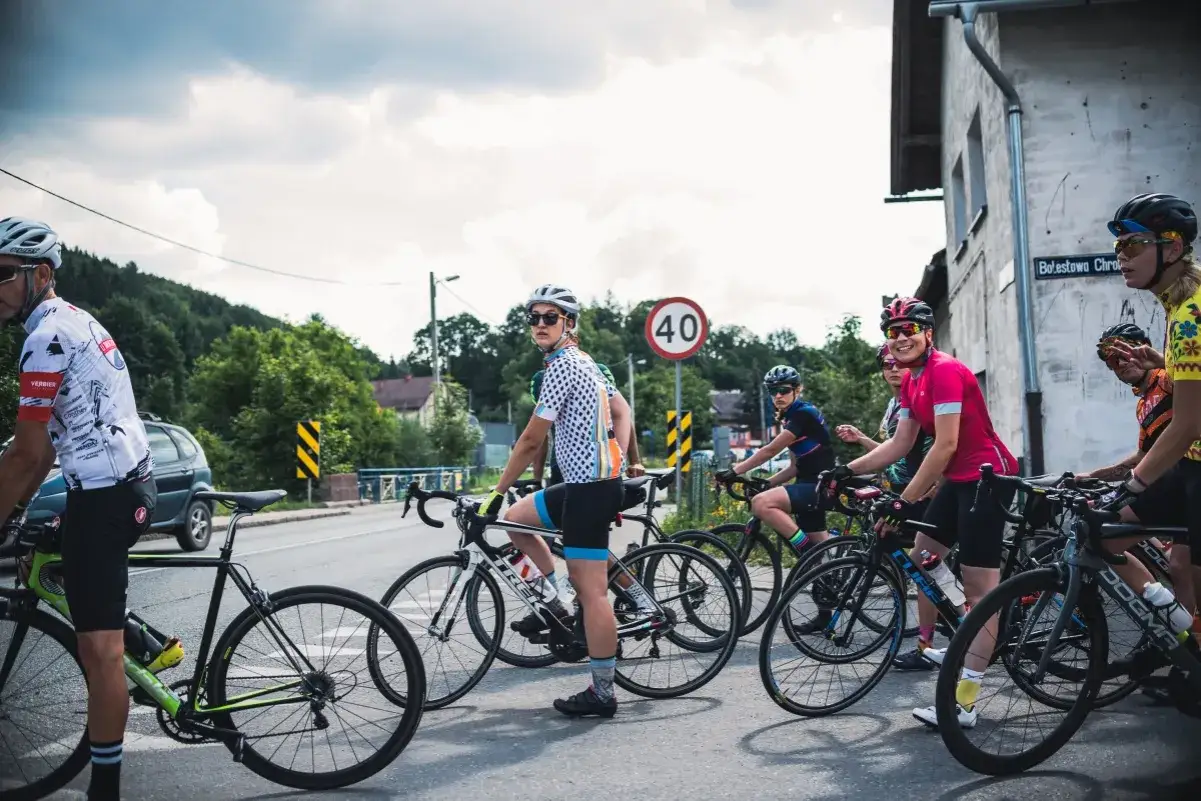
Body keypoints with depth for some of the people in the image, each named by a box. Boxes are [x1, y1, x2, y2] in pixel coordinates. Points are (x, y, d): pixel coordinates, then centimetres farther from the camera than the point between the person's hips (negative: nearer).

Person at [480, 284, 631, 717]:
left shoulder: (562, 367, -14)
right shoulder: (583, 363, 17)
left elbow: (530, 441, -14)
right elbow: (621, 409, 23)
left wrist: (497, 492, -6)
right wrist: (619, 462, 15)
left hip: (589, 488, -10)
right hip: (593, 481, 10)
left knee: (592, 591, -6)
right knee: (516, 518, 18)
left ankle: (602, 693, -1)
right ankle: (562, 597, 18)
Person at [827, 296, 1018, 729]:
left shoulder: (945, 370, -20)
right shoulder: (911, 380, 10)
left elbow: (944, 446, -25)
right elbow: (899, 445, 10)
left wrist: (905, 502, -26)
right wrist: (847, 470, 1)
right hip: (959, 478, 10)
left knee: (980, 587, -12)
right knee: (922, 554, 19)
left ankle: (964, 702, -16)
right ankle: (926, 648, 36)